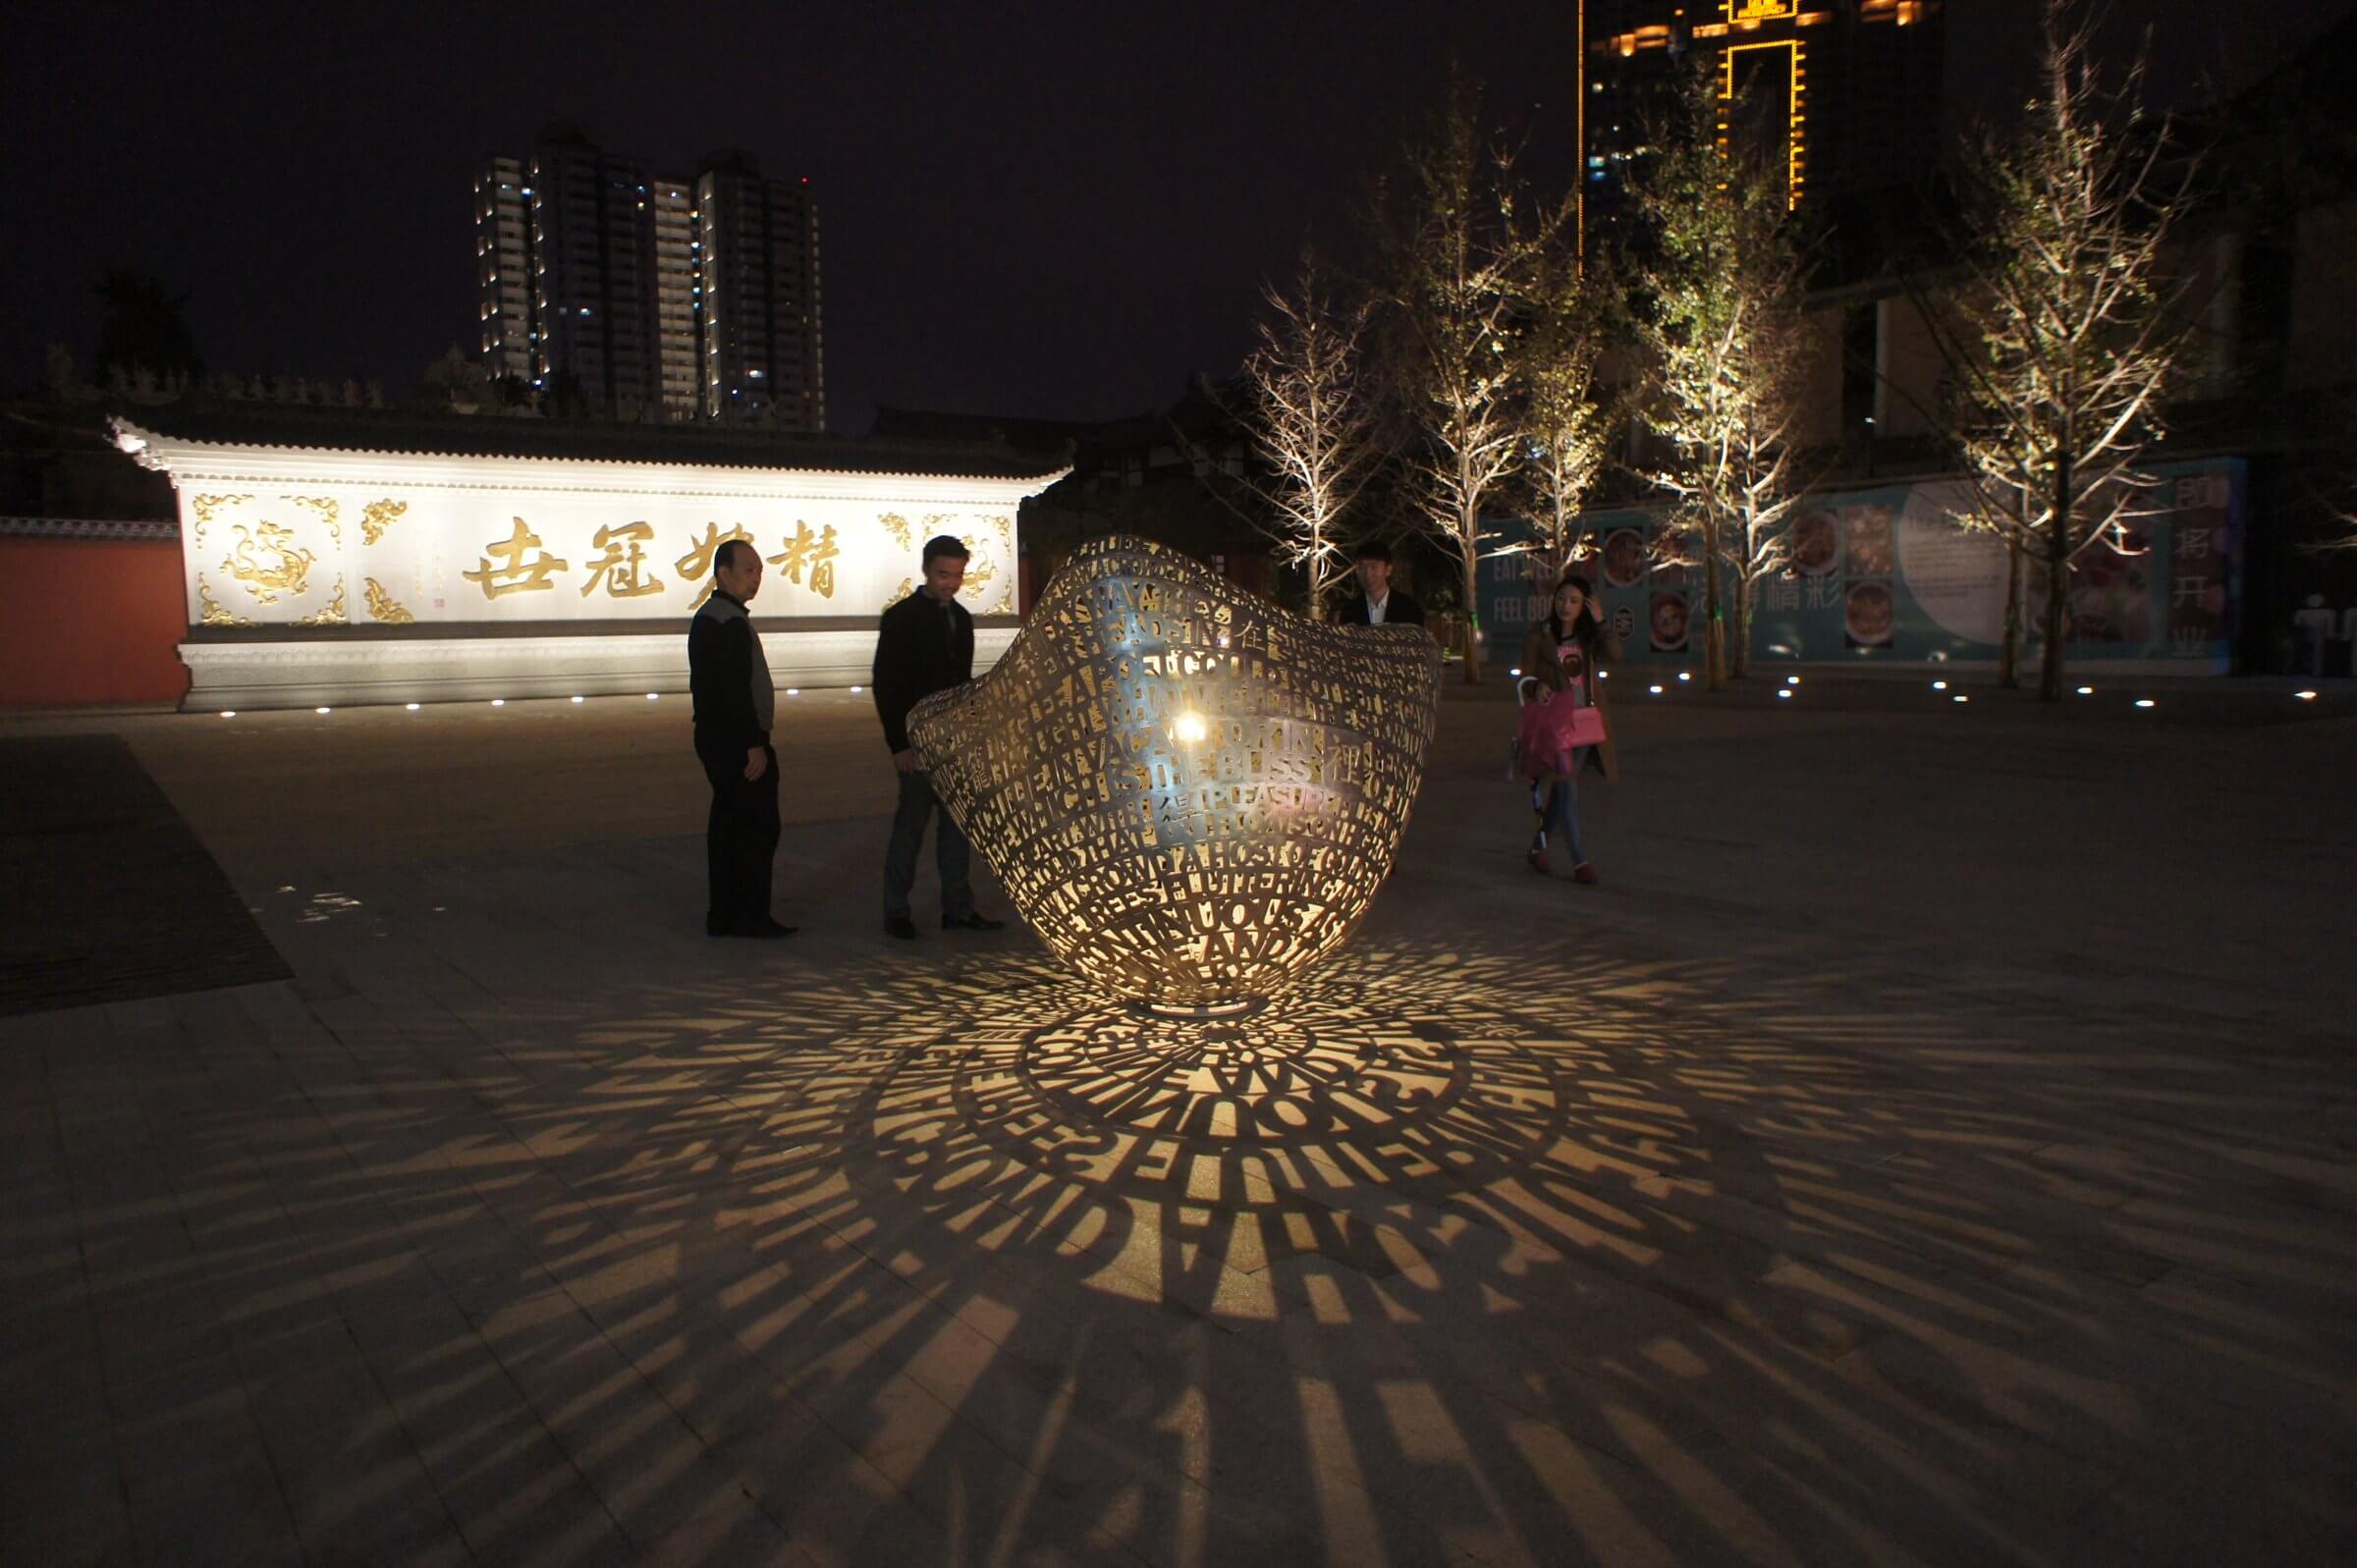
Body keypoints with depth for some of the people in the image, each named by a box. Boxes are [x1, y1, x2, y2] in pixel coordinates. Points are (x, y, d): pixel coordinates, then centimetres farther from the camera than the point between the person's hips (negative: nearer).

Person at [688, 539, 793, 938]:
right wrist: (755, 744, -21)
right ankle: (751, 915, 0)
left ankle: (723, 915, 17)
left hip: (716, 740, 10)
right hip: (739, 743, -10)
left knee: (726, 826, 12)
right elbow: (736, 690, -23)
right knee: (759, 827, -4)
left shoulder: (706, 617, 16)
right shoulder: (731, 622, -17)